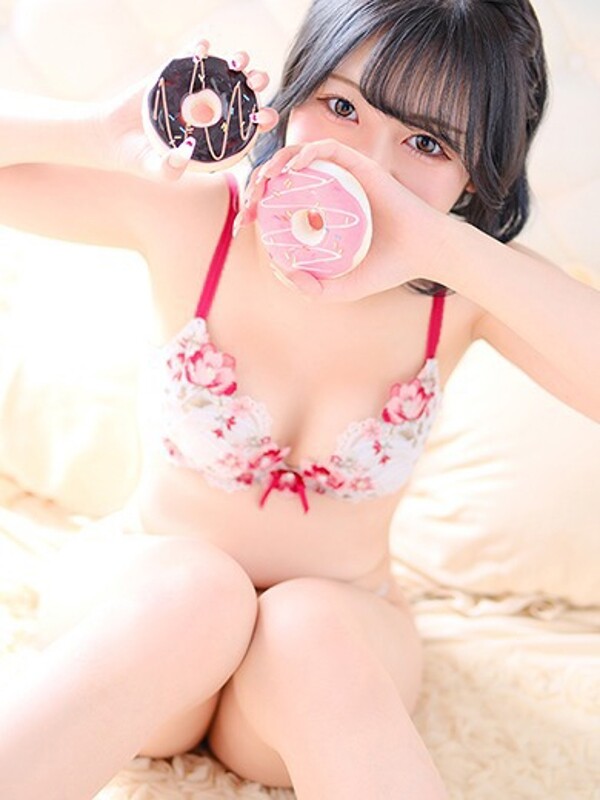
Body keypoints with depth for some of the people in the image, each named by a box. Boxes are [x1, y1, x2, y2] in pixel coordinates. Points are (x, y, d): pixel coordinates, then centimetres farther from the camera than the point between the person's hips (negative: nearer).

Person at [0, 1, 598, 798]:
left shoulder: (467, 286, -12)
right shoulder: (191, 220, -13)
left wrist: (448, 247, -37)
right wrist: (98, 134, -30)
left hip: (345, 644, 1)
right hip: (136, 614, 0)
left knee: (311, 629, -34)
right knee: (197, 587, -34)